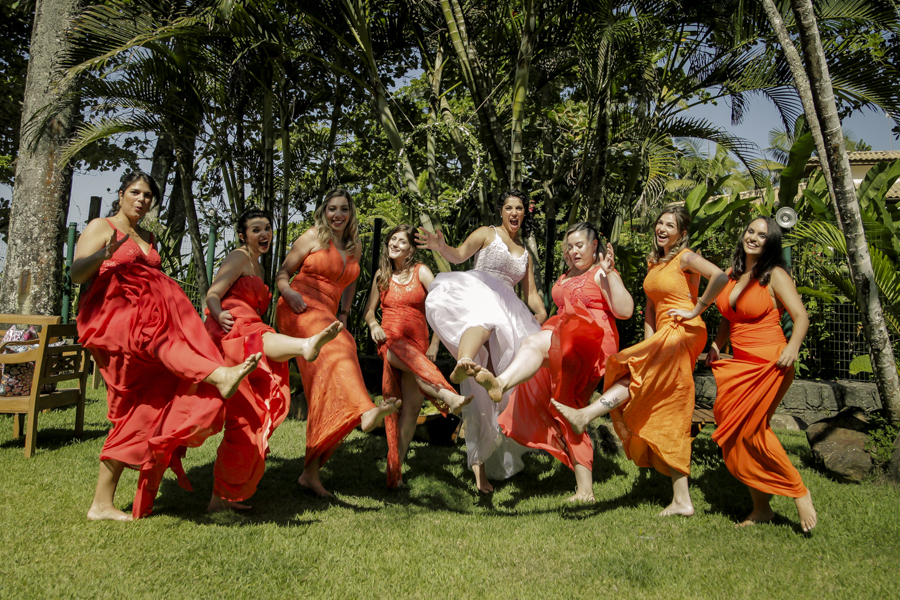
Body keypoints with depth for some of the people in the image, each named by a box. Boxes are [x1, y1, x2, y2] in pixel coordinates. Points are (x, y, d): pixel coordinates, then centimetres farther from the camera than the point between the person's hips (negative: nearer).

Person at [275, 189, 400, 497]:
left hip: (326, 317, 6)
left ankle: (311, 471, 3)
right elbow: (283, 272, 7)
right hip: (301, 310, -6)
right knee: (336, 349, -35)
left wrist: (344, 313, 17)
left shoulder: (355, 247, 19)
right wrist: (288, 292, -14)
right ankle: (365, 412, -63)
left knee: (326, 391, -3)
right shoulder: (313, 237, 5)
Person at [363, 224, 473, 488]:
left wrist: (434, 345, -6)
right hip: (390, 341, 0)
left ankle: (395, 471, -3)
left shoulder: (421, 272, 6)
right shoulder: (381, 275, 13)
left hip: (418, 343, 0)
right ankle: (448, 397, -57)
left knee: (412, 407, -8)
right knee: (413, 359, -37)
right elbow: (369, 309, 21)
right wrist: (374, 325, -2)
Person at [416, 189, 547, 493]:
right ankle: (462, 364, -76)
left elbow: (531, 293, 25)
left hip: (506, 313, 4)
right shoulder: (487, 234, 15)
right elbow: (459, 255, -2)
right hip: (474, 295, -4)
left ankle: (481, 460, -7)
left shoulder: (525, 254, 29)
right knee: (484, 318, -42)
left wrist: (542, 314, 5)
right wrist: (440, 246, -24)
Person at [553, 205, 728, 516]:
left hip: (683, 331, -8)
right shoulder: (653, 261, 18)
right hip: (664, 335, 8)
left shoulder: (686, 258, -4)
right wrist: (649, 345, 8)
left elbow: (720, 277, -21)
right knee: (668, 419, 5)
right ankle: (682, 500, 9)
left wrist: (696, 310, -13)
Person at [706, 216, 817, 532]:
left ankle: (799, 492, 12)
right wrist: (715, 346, 9)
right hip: (738, 364, 7)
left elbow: (801, 316, -11)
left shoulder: (775, 275, -5)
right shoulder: (732, 274, 13)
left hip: (768, 364, -7)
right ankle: (761, 509, 17)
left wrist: (792, 347, -27)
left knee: (750, 430, -8)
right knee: (736, 435, 4)